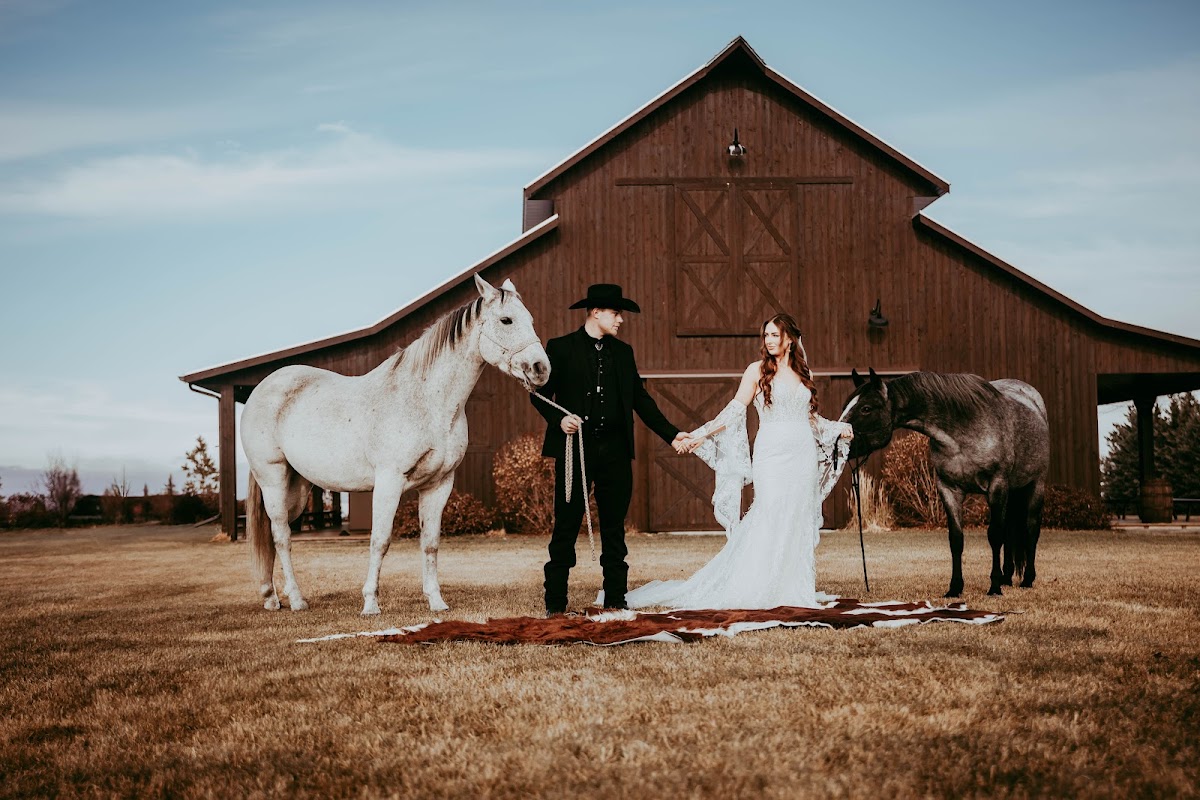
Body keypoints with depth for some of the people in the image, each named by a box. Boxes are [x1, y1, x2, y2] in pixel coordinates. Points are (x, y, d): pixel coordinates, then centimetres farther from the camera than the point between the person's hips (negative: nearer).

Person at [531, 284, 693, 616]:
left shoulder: (623, 352, 14)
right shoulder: (561, 348, 1)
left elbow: (641, 399, 15)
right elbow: (540, 393, 0)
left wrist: (671, 434, 6)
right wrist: (559, 419, -19)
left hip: (615, 451, 4)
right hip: (575, 448, -4)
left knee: (614, 528, 8)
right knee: (566, 526, -1)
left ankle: (615, 601, 15)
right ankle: (555, 604, 4)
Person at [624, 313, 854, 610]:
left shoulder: (803, 373, 14)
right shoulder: (757, 370, 3)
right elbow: (735, 410, -2)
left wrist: (839, 429, 12)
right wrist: (702, 435, -11)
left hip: (803, 454, 4)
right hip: (772, 453, -4)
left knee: (801, 519, 2)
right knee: (770, 516, -13)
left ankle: (797, 587, 6)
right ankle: (760, 587, -8)